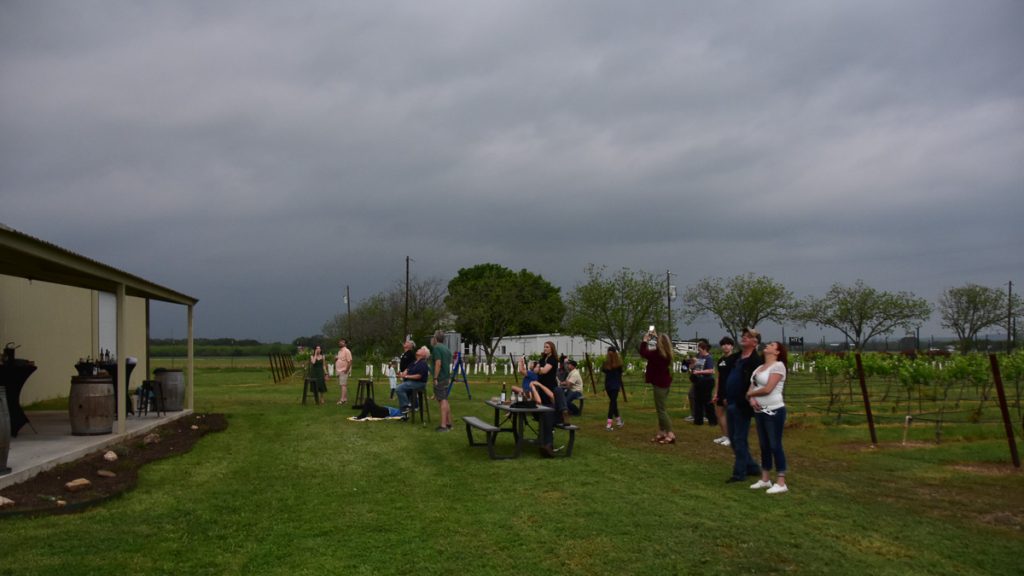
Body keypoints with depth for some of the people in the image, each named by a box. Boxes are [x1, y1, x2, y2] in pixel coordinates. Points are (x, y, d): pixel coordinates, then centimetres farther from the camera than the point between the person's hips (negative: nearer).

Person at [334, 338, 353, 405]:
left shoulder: (347, 351, -11)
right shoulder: (340, 351, 18)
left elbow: (350, 361, -18)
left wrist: (346, 369, -22)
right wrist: (335, 359, 5)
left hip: (344, 371, -9)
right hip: (339, 370, 9)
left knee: (343, 385, -13)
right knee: (342, 385, 11)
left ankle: (342, 399, -18)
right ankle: (345, 398, 16)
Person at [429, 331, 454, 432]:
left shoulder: (436, 348, -12)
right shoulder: (447, 349, 15)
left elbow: (438, 363, -21)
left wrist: (435, 378, -19)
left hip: (439, 378, -9)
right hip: (446, 377, 9)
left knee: (442, 401, -10)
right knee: (445, 400, 15)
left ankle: (443, 425, -12)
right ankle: (449, 423, 20)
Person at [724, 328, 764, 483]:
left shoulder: (756, 361, -14)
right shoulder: (735, 357, 12)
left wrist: (749, 399, -20)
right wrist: (727, 397, 16)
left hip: (742, 406, -9)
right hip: (731, 404, 9)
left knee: (740, 439, -1)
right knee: (733, 438, 15)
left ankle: (739, 473, 9)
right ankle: (752, 467, 28)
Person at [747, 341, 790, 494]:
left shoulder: (778, 366, -10)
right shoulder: (759, 368, 14)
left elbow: (767, 389, -19)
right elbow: (751, 389, 10)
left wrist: (750, 393, -3)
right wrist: (751, 399, -13)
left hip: (774, 411, -8)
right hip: (759, 411, 8)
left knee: (775, 446, -5)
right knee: (764, 446, 13)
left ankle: (781, 483, -1)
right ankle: (765, 479, 21)